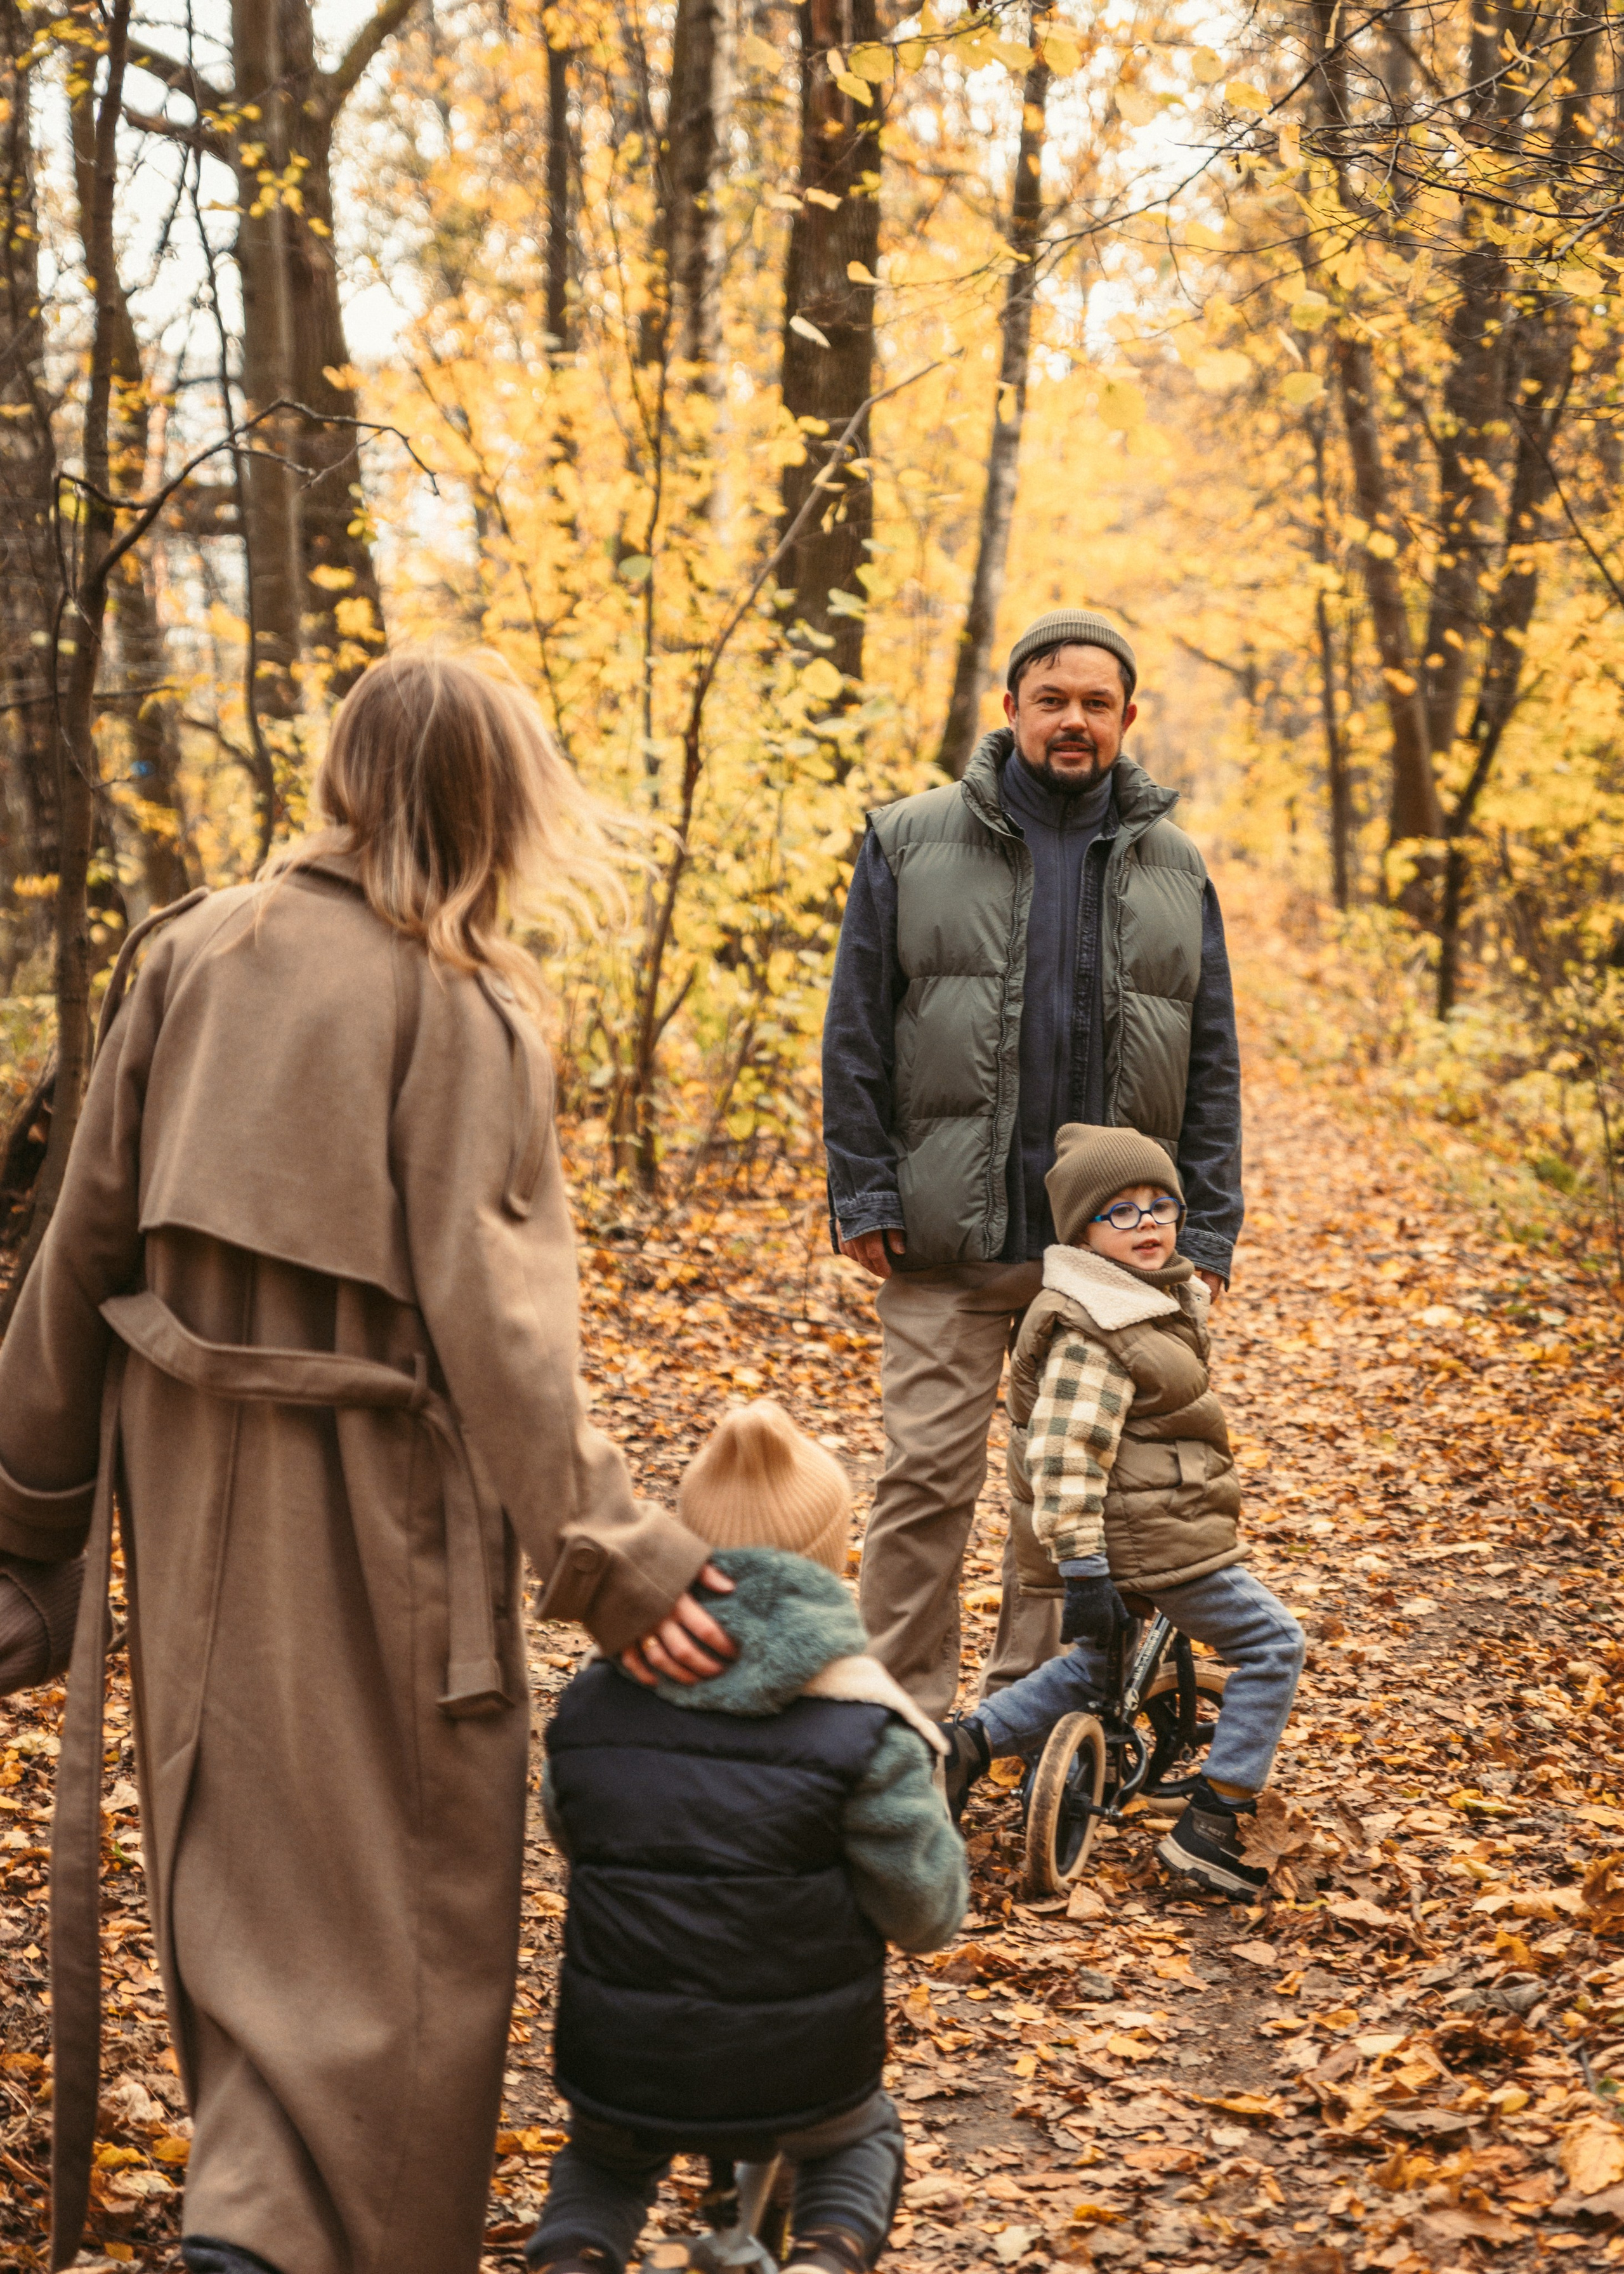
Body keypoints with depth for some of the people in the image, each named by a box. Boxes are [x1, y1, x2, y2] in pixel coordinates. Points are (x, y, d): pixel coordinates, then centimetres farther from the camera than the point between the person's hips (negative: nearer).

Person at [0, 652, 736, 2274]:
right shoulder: (457, 1006, -13)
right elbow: (490, 1311, -18)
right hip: (371, 1493, -5)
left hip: (190, 1482, 6)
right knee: (388, 1880, 7)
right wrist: (608, 1558, -15)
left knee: (238, 1853, 21)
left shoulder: (191, 952, 1)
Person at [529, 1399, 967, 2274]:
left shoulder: (589, 1708, -8)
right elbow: (926, 1916, -8)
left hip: (616, 2066, 2)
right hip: (800, 2075, -2)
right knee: (861, 2138, 35)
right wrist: (922, 1787, 7)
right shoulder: (865, 1733, -18)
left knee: (604, 2160, 37)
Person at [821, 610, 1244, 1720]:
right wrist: (865, 1198, -4)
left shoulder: (1173, 868, 9)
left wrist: (1208, 1230, 3)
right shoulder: (913, 843, 3)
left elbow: (1212, 1065, 10)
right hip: (951, 1236, -2)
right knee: (929, 1472, -2)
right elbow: (859, 1036, 2)